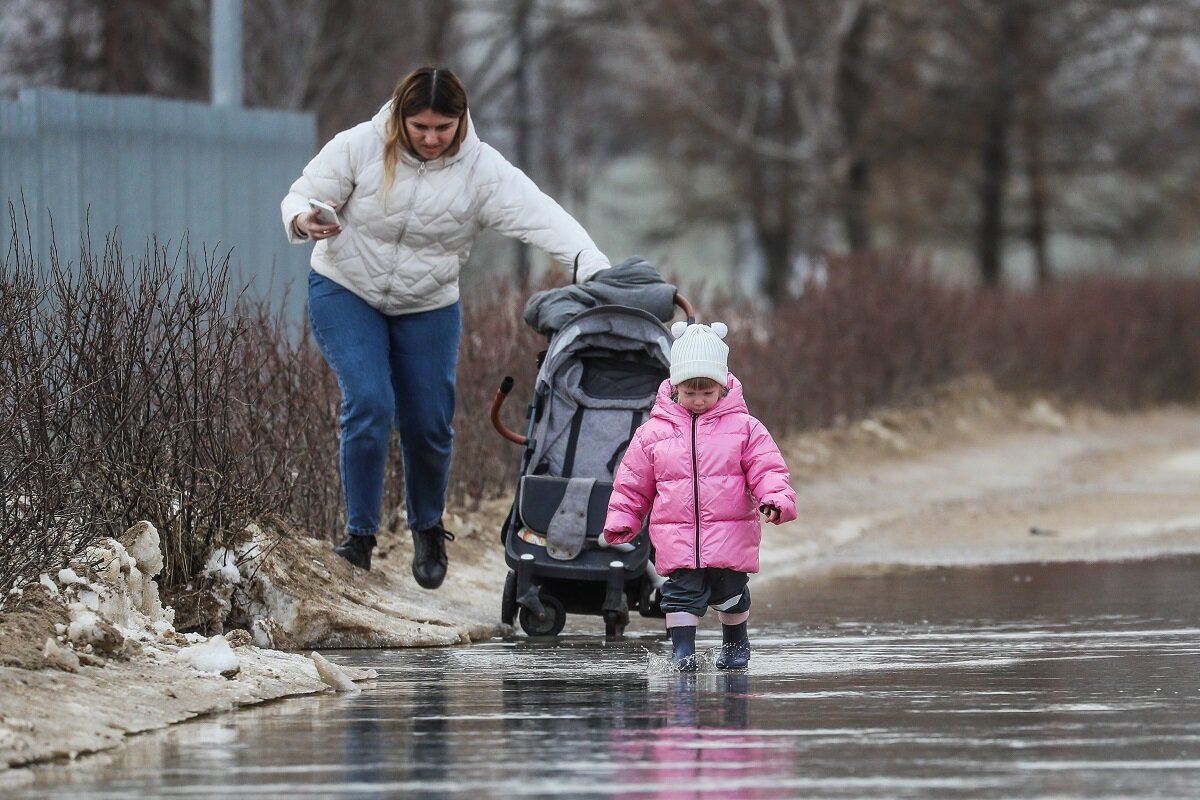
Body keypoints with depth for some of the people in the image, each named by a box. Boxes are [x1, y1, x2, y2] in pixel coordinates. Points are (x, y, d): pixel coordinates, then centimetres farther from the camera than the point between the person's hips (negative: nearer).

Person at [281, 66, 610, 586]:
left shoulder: (481, 169, -15)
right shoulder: (360, 147, -16)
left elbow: (541, 218, -25)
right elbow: (302, 196, -8)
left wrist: (593, 268, -41)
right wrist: (304, 220, -34)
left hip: (428, 309, 2)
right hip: (346, 291, -2)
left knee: (429, 426, 2)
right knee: (369, 406, -19)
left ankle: (428, 529, 29)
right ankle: (360, 535, -9)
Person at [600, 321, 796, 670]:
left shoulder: (743, 428, 1)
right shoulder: (653, 433, 4)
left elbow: (767, 469, -3)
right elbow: (633, 482, 9)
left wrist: (775, 499, -22)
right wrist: (619, 522, 3)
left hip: (730, 535, 0)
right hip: (676, 538, 0)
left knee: (731, 593, 10)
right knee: (682, 593, -6)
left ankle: (735, 642, 31)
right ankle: (683, 649, 0)